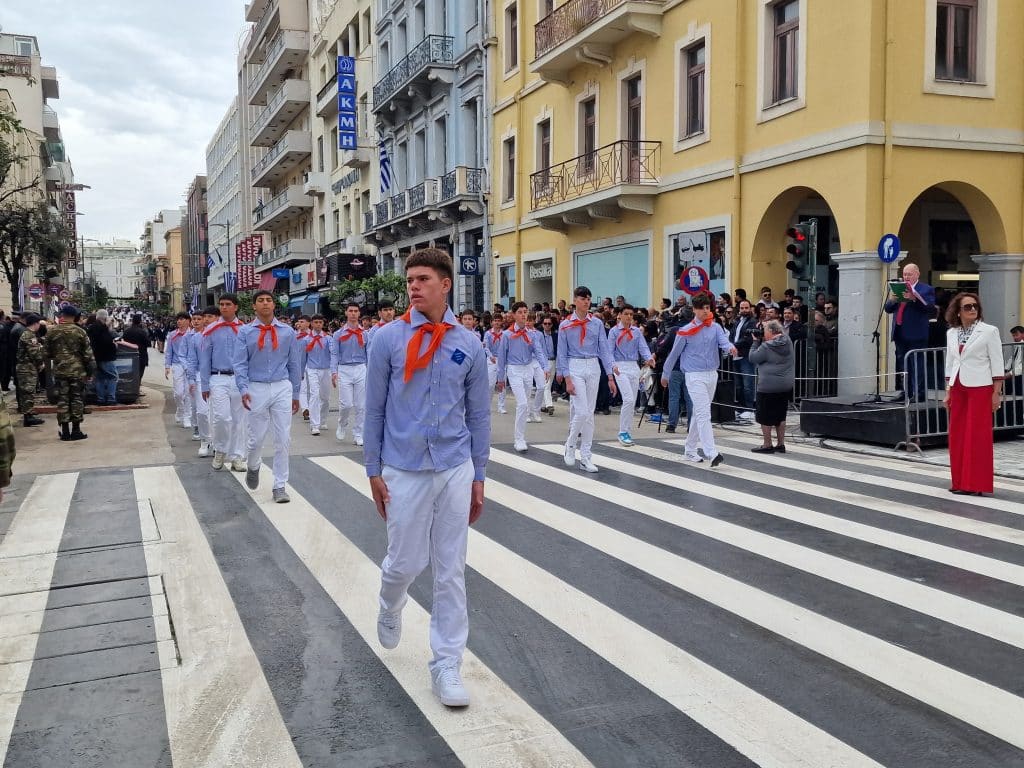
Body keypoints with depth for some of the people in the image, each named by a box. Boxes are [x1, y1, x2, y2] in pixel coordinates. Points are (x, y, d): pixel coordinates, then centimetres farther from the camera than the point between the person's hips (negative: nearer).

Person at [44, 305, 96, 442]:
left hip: (60, 370, 2)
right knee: (77, 399, 5)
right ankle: (76, 430, 6)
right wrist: (90, 371, 3)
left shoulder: (51, 332, 0)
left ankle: (65, 431, 6)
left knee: (62, 399, 6)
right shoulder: (79, 332, -6)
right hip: (77, 370, -2)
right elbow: (88, 353, -5)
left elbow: (48, 353, 8)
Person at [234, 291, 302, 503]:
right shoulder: (245, 332, 1)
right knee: (256, 438, 7)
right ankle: (253, 467, 40)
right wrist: (244, 389, -15)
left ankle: (279, 486, 11)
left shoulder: (287, 332, 4)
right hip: (257, 388, -1)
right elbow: (240, 364, -2)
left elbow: (294, 364, 8)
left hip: (282, 388, 1)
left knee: (283, 440, 0)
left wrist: (295, 394, 8)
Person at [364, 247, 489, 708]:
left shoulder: (469, 345, 0)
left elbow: (478, 414, 6)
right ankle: (390, 607, 44)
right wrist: (374, 471, 1)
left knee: (451, 571, 6)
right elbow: (375, 410, 1)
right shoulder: (388, 339, -4)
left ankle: (446, 666, 19)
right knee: (405, 563, 8)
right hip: (404, 472, -1)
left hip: (455, 471, 2)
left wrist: (478, 477, 7)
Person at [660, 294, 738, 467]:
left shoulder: (715, 327, 6)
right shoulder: (685, 331, -4)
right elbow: (674, 353, 5)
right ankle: (712, 453, -23)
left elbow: (723, 341, -13)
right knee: (704, 414, -15)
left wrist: (730, 347, -37)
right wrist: (665, 374, 12)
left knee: (698, 414, 14)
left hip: (712, 375, 5)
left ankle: (690, 450, 26)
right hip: (695, 376, -5)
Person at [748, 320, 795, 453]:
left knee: (765, 417, 4)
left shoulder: (766, 347, -18)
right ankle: (781, 444, 19)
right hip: (786, 386, 8)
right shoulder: (788, 342, 4)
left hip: (768, 386, -7)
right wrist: (761, 341, 7)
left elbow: (753, 358, -6)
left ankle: (767, 445, 9)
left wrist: (756, 341, 0)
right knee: (780, 415, 16)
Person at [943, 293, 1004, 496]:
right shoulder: (951, 333, 10)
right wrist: (948, 391, 12)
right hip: (958, 388, 5)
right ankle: (959, 482, 14)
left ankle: (977, 484, 2)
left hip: (980, 387, -5)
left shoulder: (989, 331, -3)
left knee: (978, 436, -4)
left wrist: (996, 392, -8)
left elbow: (997, 364, -4)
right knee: (957, 435, 5)